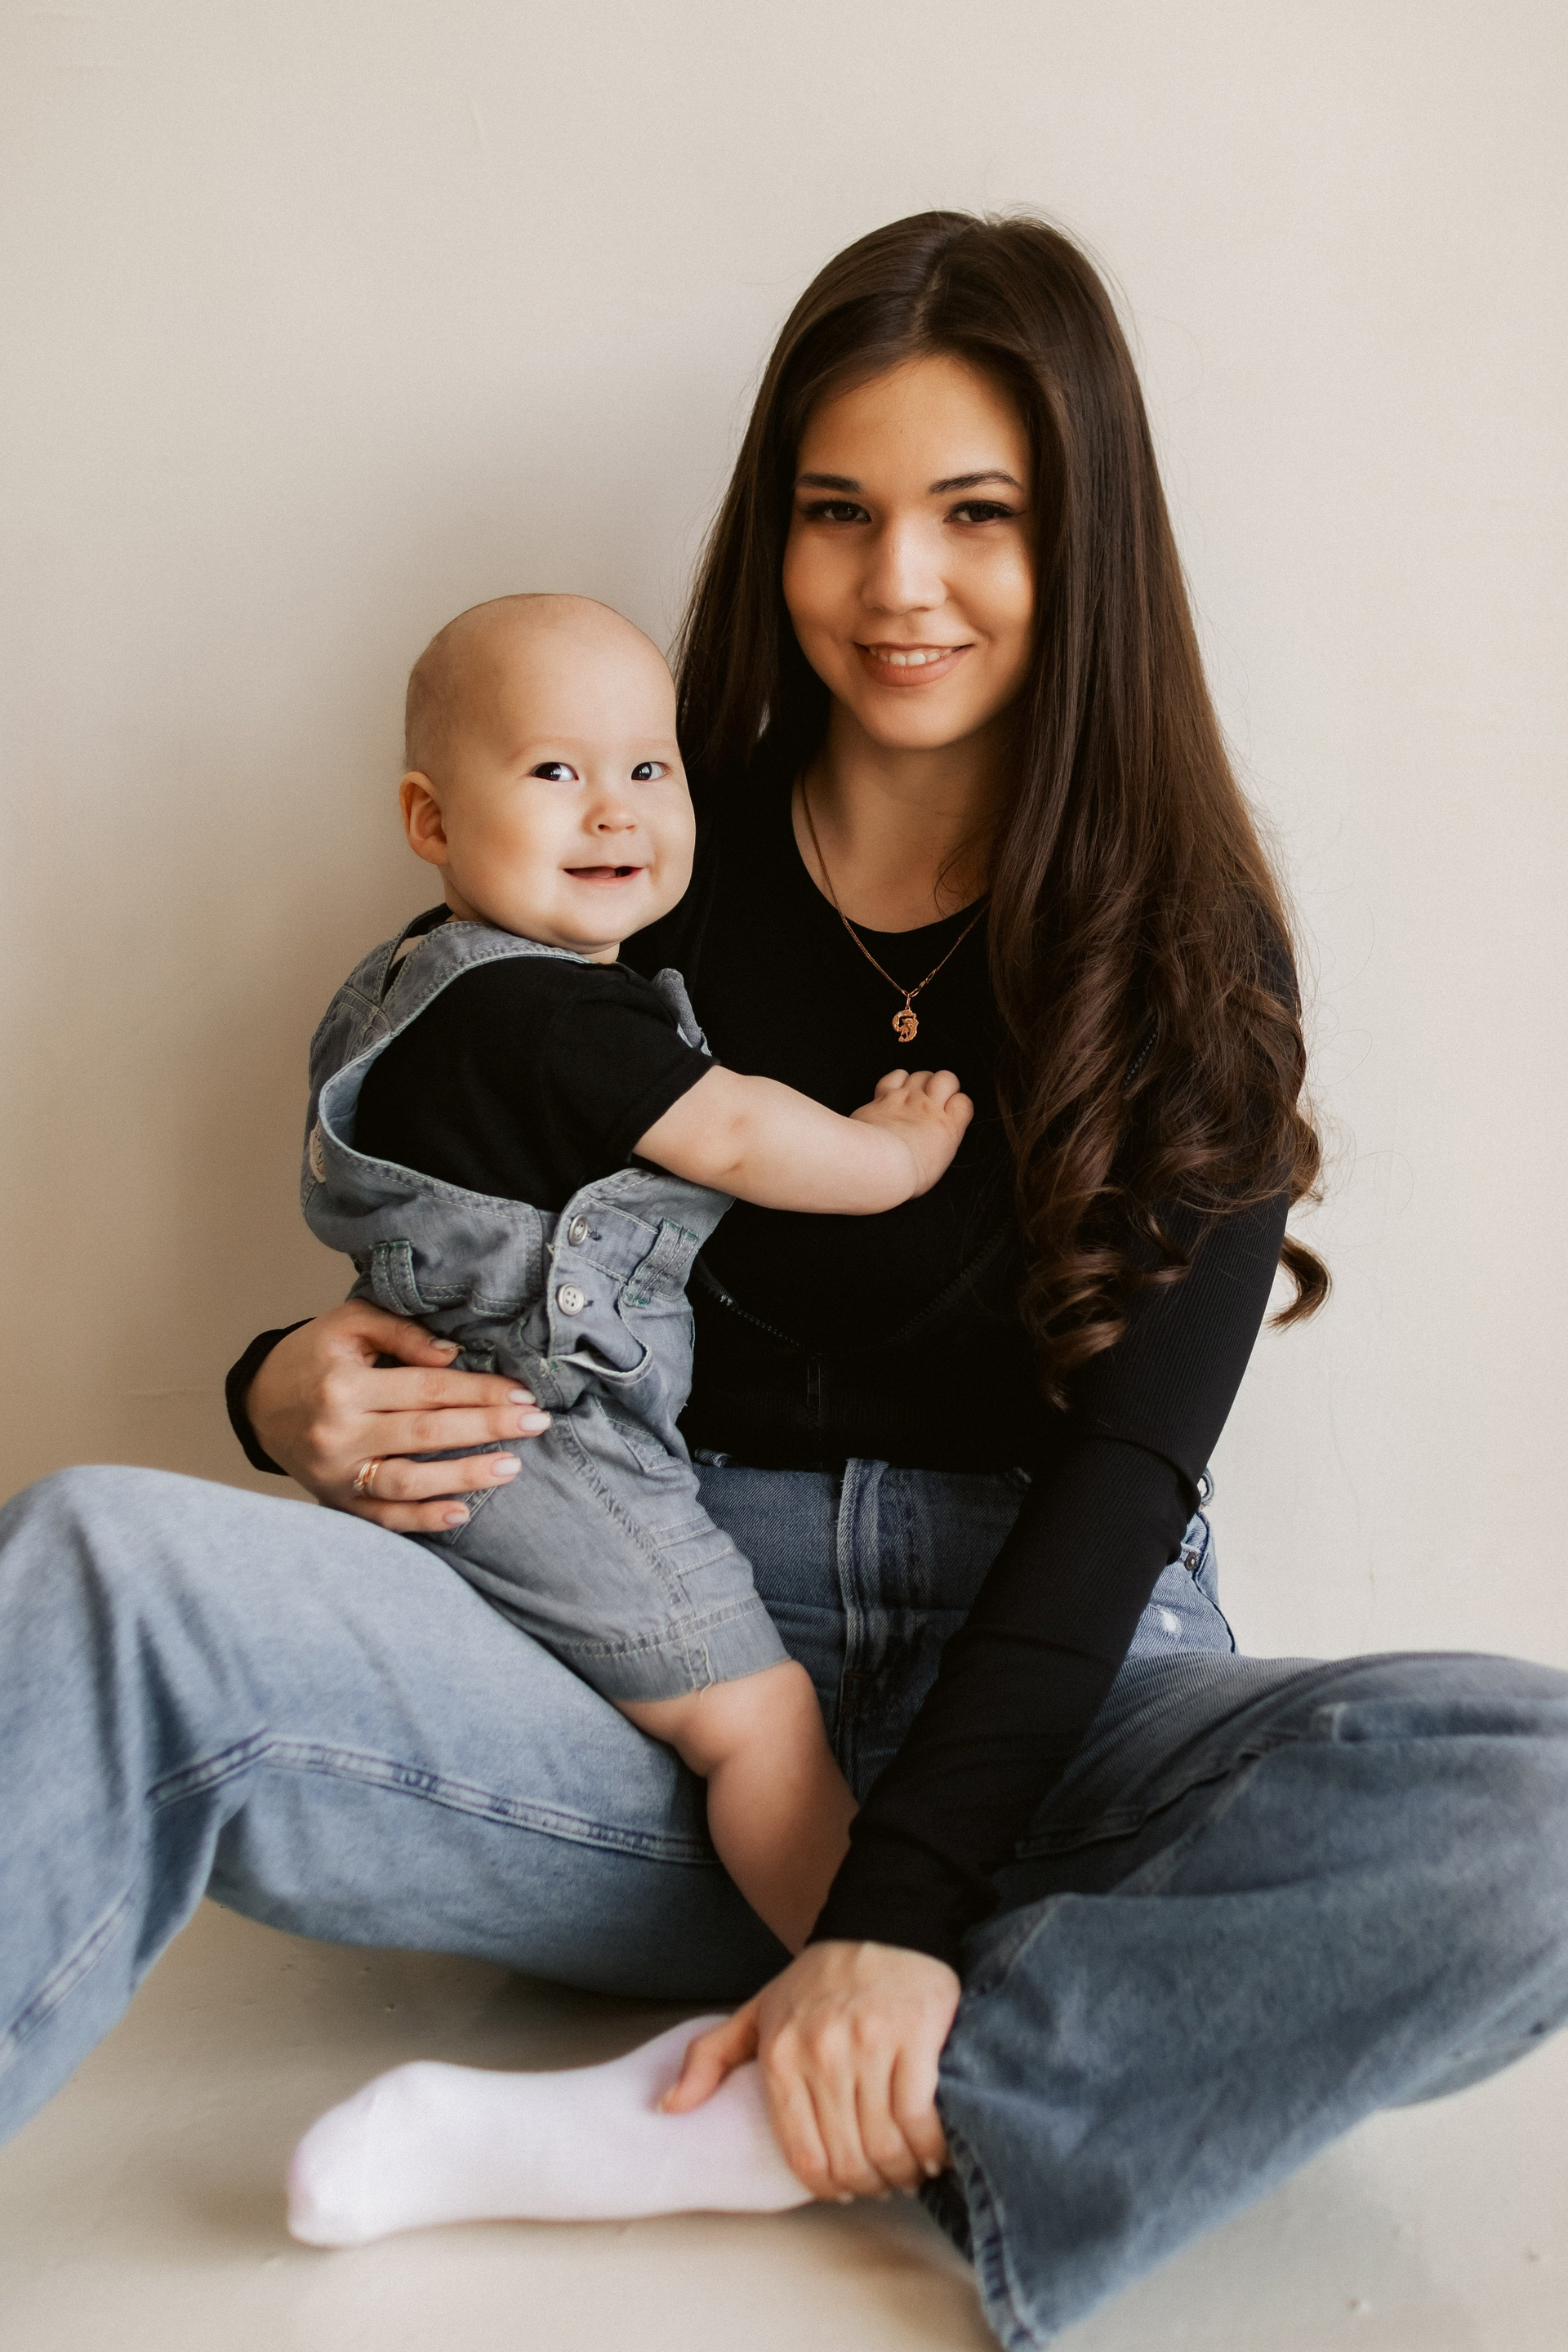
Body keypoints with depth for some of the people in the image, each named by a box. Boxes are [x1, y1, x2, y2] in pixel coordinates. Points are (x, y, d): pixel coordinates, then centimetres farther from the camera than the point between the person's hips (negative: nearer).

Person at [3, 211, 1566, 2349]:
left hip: (1044, 1690, 0)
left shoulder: (1189, 951, 2)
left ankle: (695, 2132, -28)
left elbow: (1123, 1464, -9)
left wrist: (908, 1901, -21)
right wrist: (302, 1389, -9)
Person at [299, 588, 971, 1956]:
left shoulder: (448, 979, 12)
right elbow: (733, 1141, -16)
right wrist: (900, 1152, -4)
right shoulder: (540, 1013, -21)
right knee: (760, 1718, -8)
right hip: (540, 1447, -11)